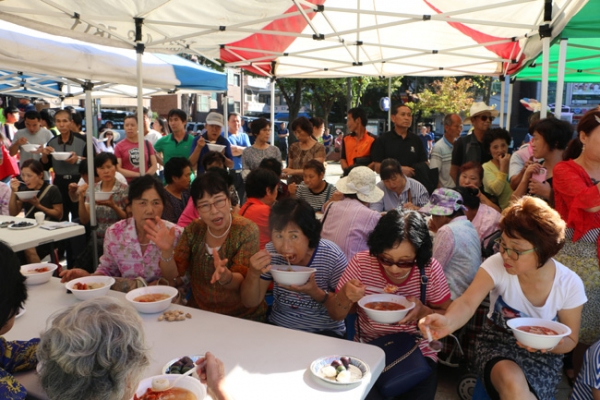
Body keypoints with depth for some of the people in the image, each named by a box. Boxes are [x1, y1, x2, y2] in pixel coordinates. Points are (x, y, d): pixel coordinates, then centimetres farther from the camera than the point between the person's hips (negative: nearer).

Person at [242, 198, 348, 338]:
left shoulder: (332, 257, -19)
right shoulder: (272, 252, -10)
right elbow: (250, 302, -4)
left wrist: (315, 292, -31)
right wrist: (253, 274, -25)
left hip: (324, 332, -2)